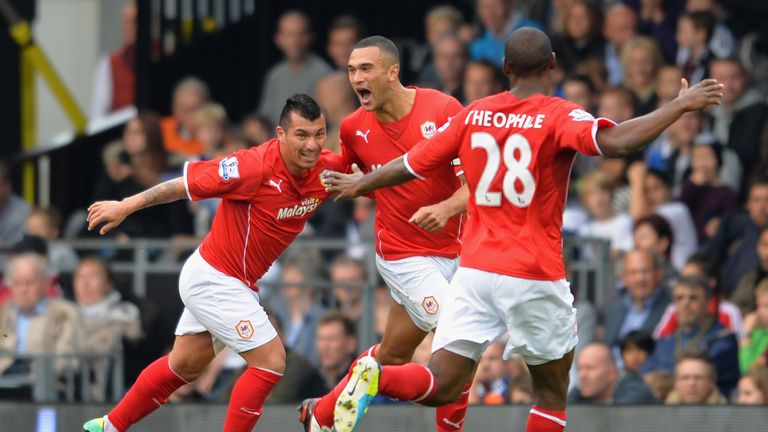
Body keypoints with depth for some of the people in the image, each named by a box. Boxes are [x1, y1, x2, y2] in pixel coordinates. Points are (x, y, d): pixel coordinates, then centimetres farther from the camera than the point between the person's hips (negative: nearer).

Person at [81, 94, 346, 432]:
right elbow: (186, 182, -20)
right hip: (215, 280, -8)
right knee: (270, 360, -12)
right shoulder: (256, 167, -28)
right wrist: (126, 206, -17)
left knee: (185, 365, 22)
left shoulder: (326, 169, -9)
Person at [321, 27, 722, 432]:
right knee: (552, 394, 14)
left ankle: (375, 376, -29)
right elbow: (616, 142, -27)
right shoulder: (558, 117, -9)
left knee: (440, 386, 2)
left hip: (474, 270, 4)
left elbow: (410, 166, 14)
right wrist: (681, 105, -18)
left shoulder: (473, 115, 6)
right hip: (533, 277, -4)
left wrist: (359, 184, 32)